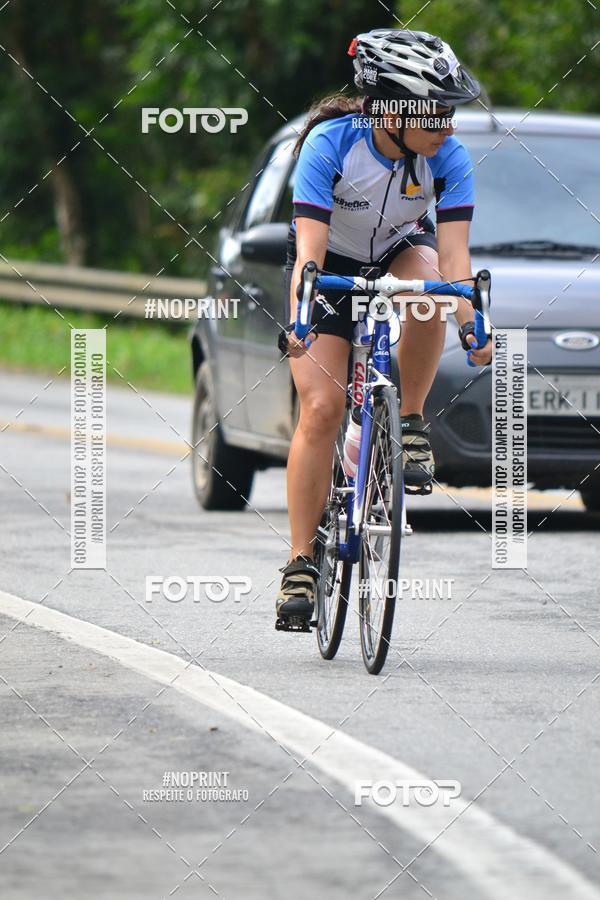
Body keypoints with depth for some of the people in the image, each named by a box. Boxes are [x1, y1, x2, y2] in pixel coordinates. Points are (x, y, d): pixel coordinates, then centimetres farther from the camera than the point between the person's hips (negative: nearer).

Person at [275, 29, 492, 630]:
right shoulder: (330, 144, -30)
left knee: (426, 280, -36)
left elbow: (453, 253, -28)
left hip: (398, 252, 2)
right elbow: (310, 248, -35)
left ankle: (410, 425, -16)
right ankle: (301, 560, -9)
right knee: (320, 408, -16)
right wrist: (298, 322, -50)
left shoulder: (448, 158, -23)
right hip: (331, 266, -2)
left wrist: (469, 323, -45)